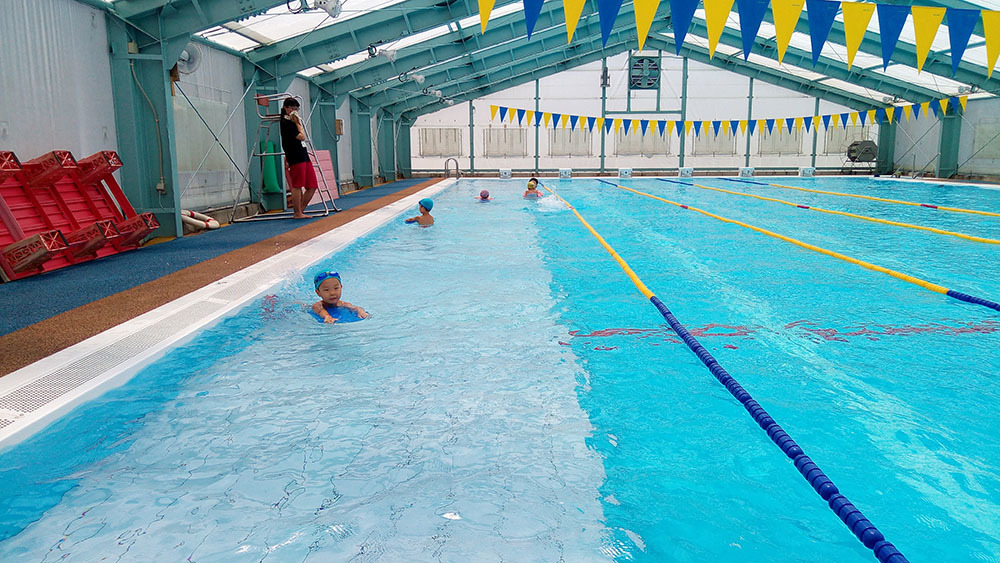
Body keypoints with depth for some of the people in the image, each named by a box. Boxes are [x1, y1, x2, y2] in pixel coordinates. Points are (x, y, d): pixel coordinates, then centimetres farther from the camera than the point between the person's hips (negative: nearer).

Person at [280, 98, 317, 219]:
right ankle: (297, 213, -1)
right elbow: (302, 136, -13)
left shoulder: (292, 122, 19)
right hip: (295, 159, -9)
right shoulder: (286, 123, -8)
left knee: (312, 186, 7)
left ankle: (301, 210, 16)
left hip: (304, 157, 9)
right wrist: (298, 123, -3)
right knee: (297, 186, -7)